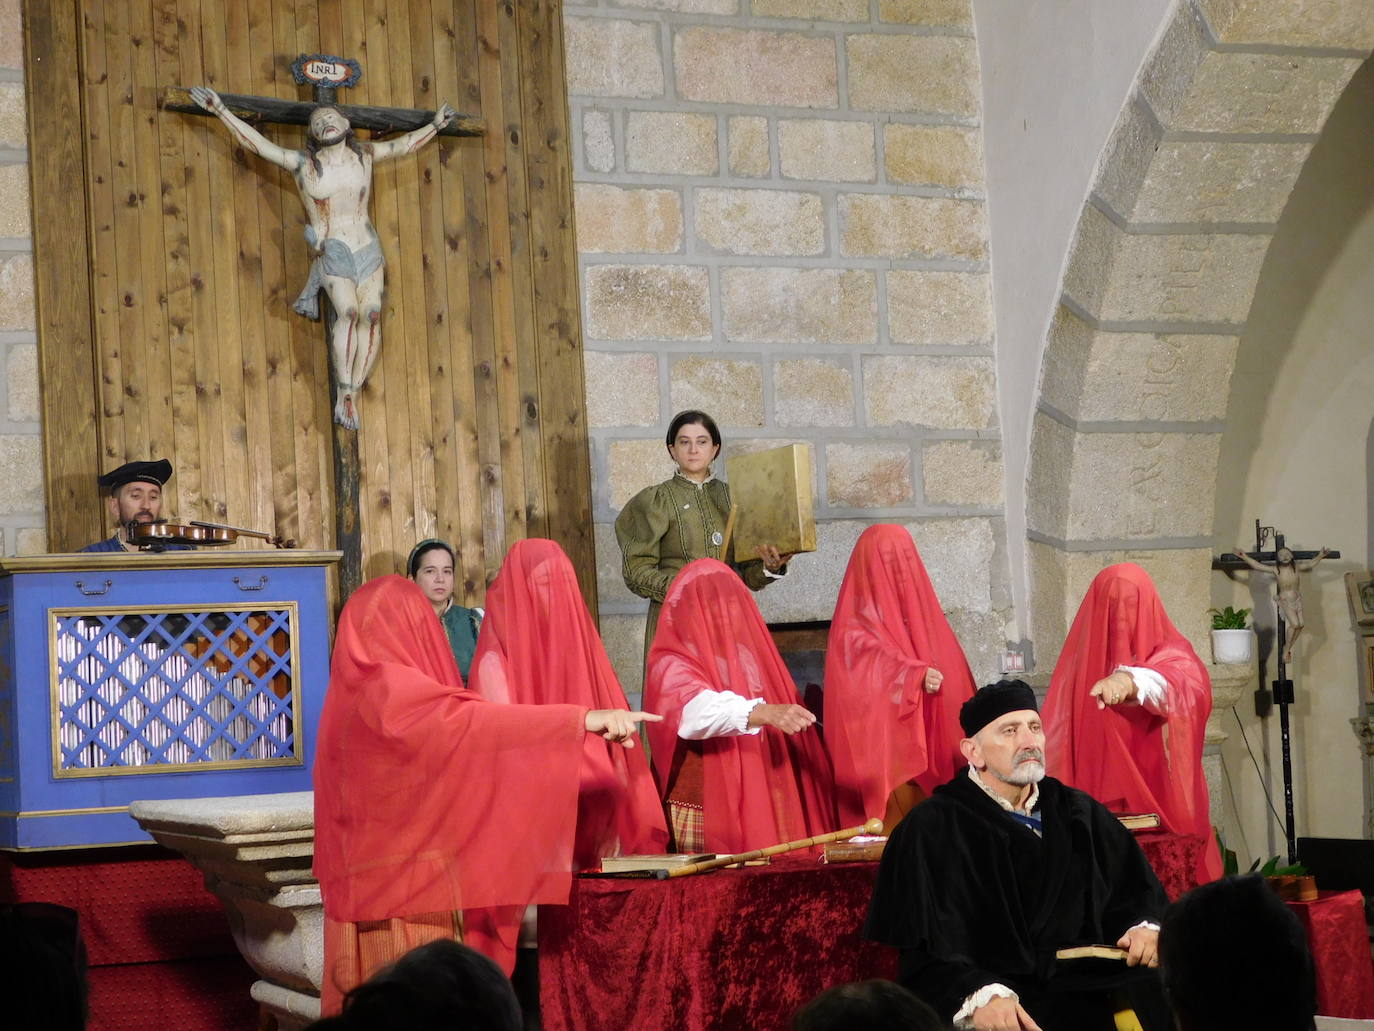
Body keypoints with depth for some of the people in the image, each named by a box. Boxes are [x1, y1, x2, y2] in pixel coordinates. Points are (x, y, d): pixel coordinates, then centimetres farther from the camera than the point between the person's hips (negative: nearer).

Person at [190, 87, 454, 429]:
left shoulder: (364, 155, 8)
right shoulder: (303, 163, 0)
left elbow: (404, 144, 24)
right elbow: (257, 143, -2)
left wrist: (435, 125, 31)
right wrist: (221, 111, -6)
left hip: (368, 250, 3)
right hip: (331, 252, -3)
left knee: (371, 316, -12)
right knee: (348, 311, -24)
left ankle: (352, 395, -9)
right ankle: (345, 396, -24)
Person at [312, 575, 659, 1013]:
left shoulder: (354, 694, 15)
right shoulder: (389, 692, -15)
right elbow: (474, 721, -27)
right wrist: (583, 719, -33)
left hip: (369, 886, 10)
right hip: (407, 886, -10)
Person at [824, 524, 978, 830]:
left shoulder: (921, 613, 19)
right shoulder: (855, 627, -1)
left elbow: (951, 676, 20)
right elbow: (871, 665, -18)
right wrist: (915, 675, -29)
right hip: (879, 745, -6)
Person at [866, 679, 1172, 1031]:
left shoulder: (1079, 813, 17)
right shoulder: (934, 828, -1)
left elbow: (1138, 892, 20)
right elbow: (928, 949, -9)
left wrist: (1145, 928, -3)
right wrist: (979, 995, -26)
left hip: (1090, 987, 4)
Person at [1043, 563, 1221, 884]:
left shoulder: (1170, 656, 0)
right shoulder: (1081, 663, 11)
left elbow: (1188, 685, -25)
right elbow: (1058, 738, 7)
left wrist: (1131, 680, -46)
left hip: (1160, 812, -2)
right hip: (1097, 814, 2)